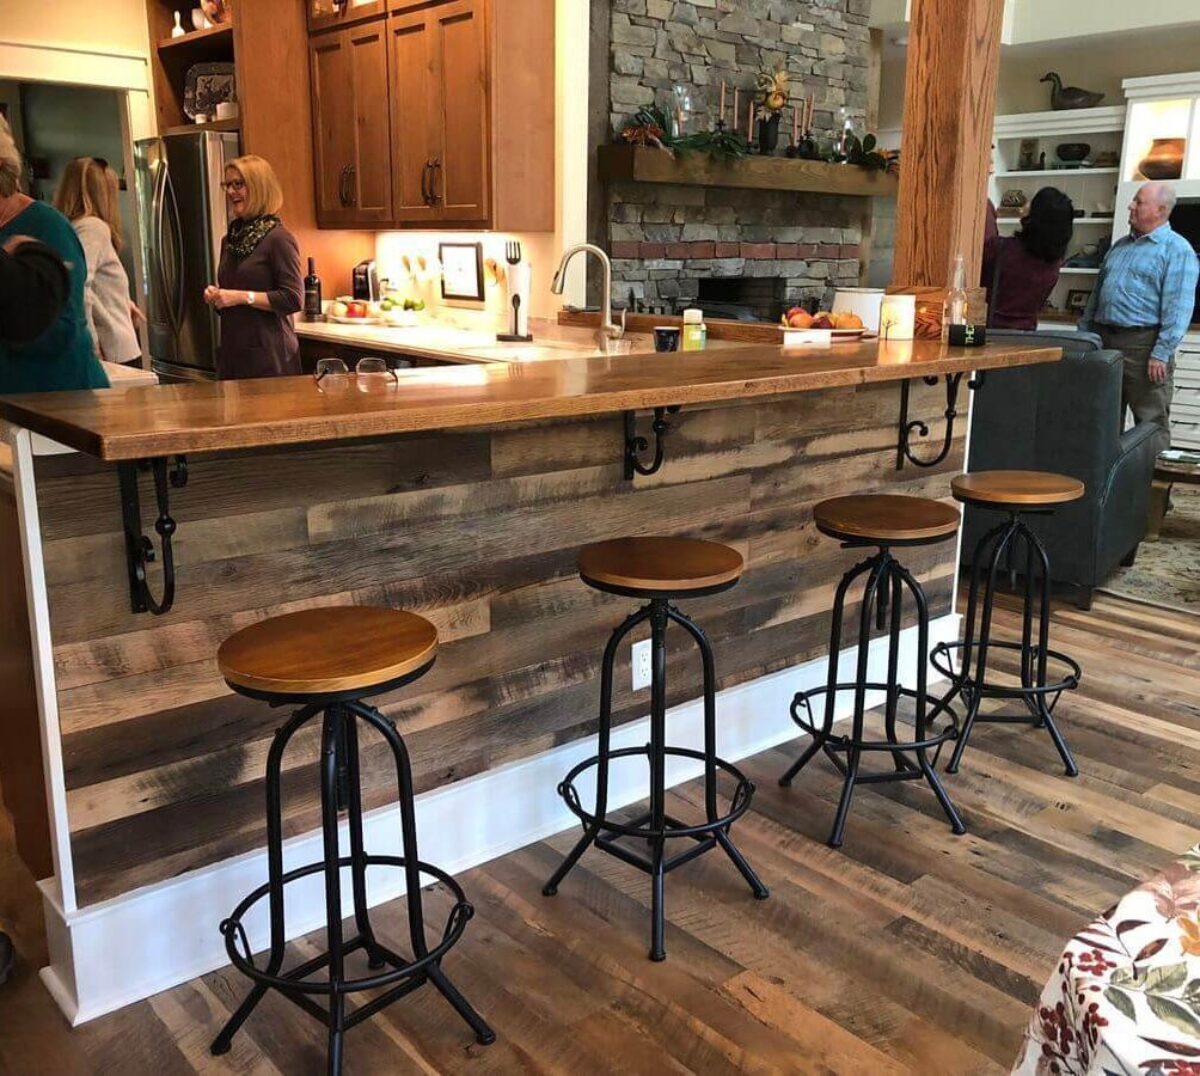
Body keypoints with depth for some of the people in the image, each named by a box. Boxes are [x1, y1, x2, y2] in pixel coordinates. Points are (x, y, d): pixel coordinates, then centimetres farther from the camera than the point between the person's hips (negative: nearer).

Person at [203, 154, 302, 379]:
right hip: (231, 352, 7)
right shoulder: (230, 239, 13)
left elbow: (293, 299, -15)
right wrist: (215, 295, 4)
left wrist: (243, 296, -17)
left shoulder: (278, 238, -9)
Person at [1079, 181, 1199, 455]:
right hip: (1104, 339, 7)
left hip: (1143, 343, -7)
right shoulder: (1120, 245, 18)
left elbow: (1178, 307, -13)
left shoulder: (1177, 250, -6)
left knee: (1151, 423, -3)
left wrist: (1162, 353, -20)